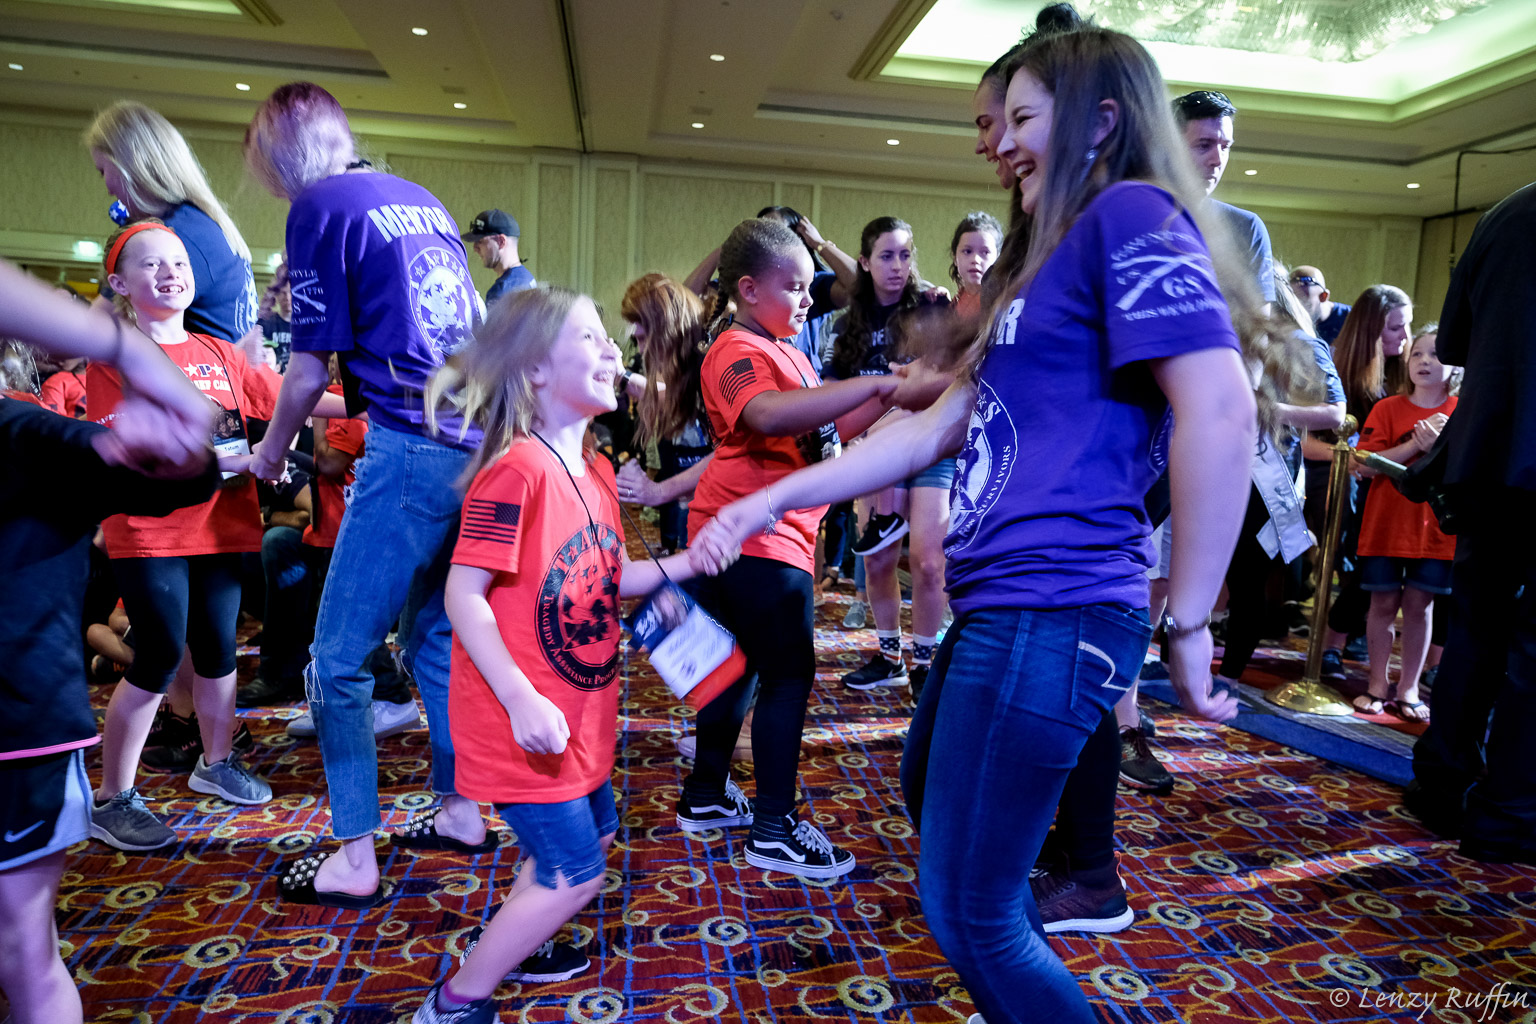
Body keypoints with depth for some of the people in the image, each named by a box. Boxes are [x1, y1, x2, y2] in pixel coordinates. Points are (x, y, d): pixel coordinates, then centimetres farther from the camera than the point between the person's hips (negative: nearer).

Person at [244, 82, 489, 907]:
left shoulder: (321, 207, -3)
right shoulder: (424, 202, 19)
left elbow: (310, 370, -3)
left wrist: (270, 453, 15)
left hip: (412, 450, -8)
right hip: (480, 438, 8)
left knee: (339, 660, 3)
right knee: (434, 637, 19)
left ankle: (354, 859, 11)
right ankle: (461, 811, 29)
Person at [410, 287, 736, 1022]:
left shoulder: (596, 471, 6)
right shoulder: (517, 469, -22)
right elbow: (464, 595, -23)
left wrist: (680, 566, -2)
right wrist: (522, 702, -25)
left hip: (578, 711, 9)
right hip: (527, 719, -9)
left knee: (593, 833, 23)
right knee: (574, 871, -1)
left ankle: (510, 944, 45)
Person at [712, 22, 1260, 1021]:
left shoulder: (1131, 214, -8)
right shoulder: (1054, 257, 21)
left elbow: (1221, 417, -21)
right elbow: (933, 430, 16)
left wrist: (1187, 621, -16)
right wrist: (776, 497, 12)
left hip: (1050, 615, -11)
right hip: (1002, 605, 11)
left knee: (967, 909, -1)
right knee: (927, 789, 28)